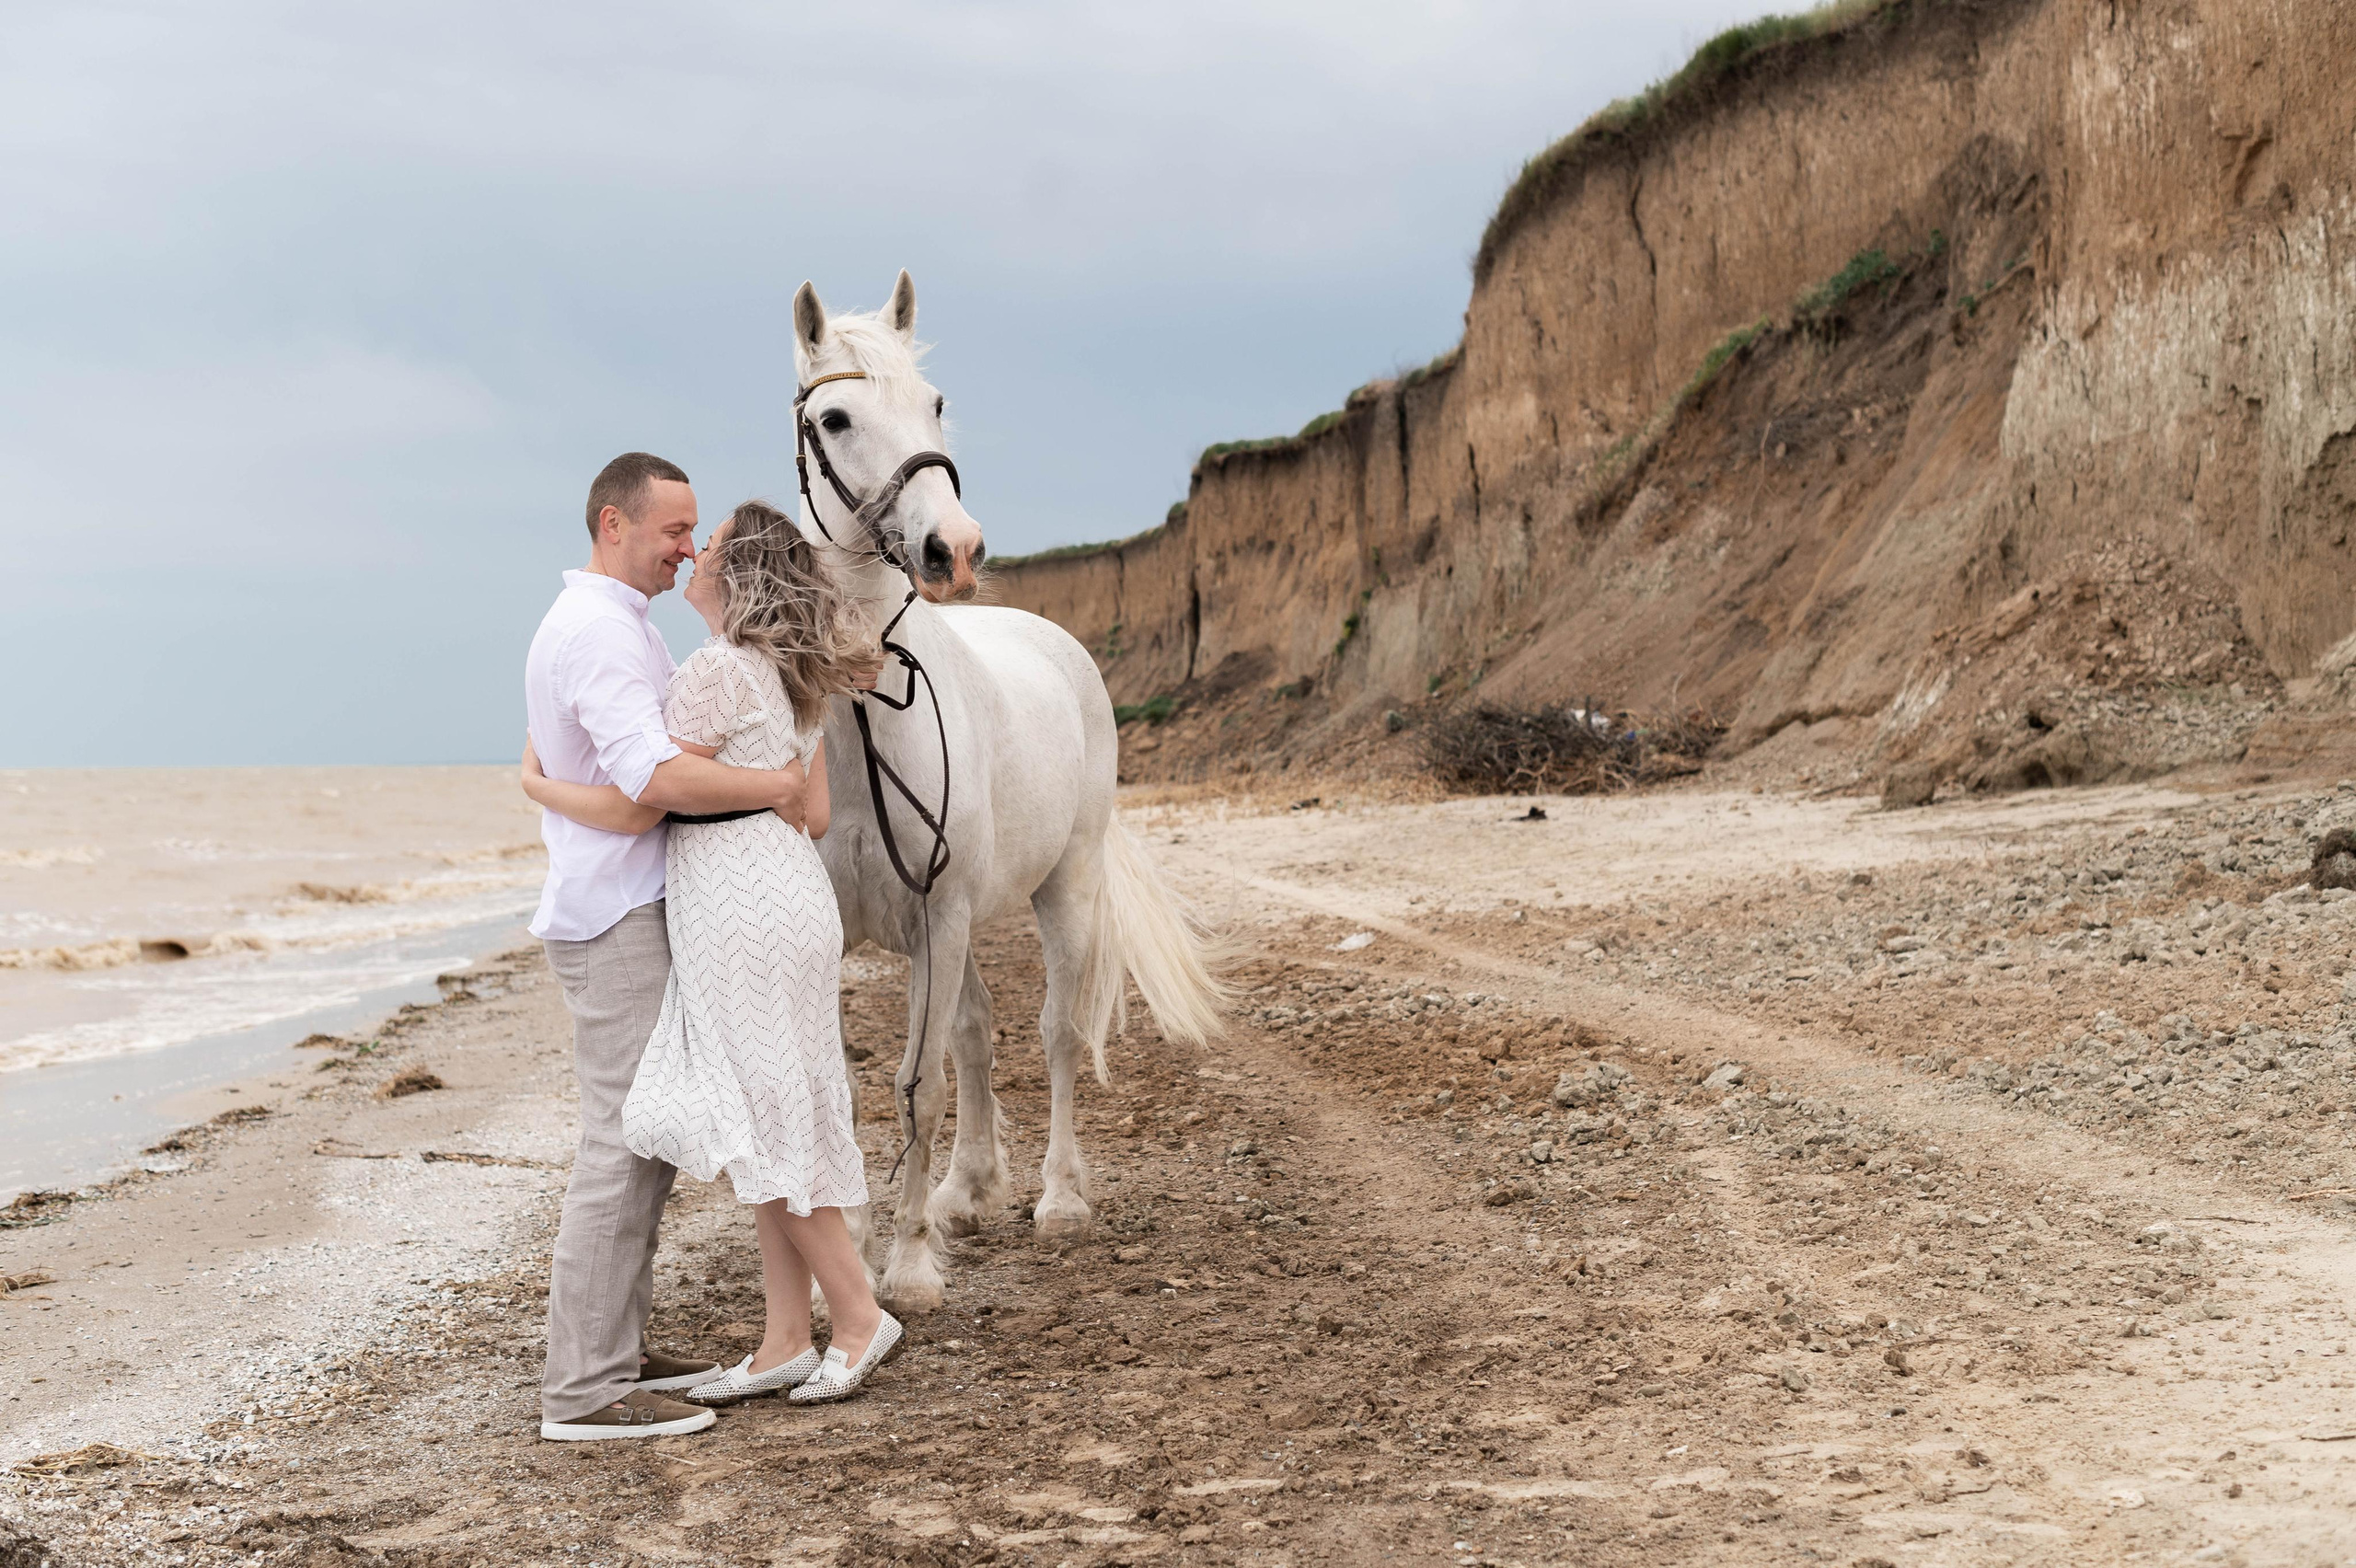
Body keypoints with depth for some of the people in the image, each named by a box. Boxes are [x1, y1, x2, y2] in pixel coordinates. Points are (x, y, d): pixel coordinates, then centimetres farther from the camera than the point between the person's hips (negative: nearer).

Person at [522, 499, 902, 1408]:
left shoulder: (717, 670, -15)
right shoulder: (792, 678, 13)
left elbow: (635, 809, -16)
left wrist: (536, 785, -1)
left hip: (741, 914, -10)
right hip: (789, 892, 10)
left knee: (763, 1127, 0)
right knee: (768, 1128, 10)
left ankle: (859, 1317, 7)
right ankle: (785, 1344, 14)